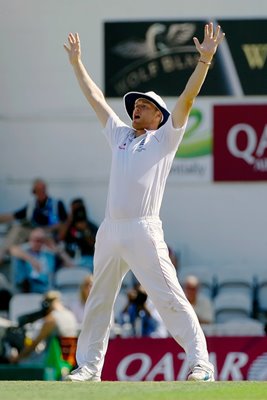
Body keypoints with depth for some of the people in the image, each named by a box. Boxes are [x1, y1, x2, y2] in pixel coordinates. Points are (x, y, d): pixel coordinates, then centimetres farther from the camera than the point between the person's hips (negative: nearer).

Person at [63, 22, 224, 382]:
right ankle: (89, 366, 18)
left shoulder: (164, 138, 6)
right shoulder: (121, 135, 21)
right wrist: (77, 63, 30)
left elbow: (187, 99, -4)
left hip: (143, 231, -6)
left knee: (170, 298, -13)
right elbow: (95, 98, 28)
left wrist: (205, 59, -14)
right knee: (98, 300, 10)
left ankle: (201, 363, -16)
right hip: (109, 231, 7)